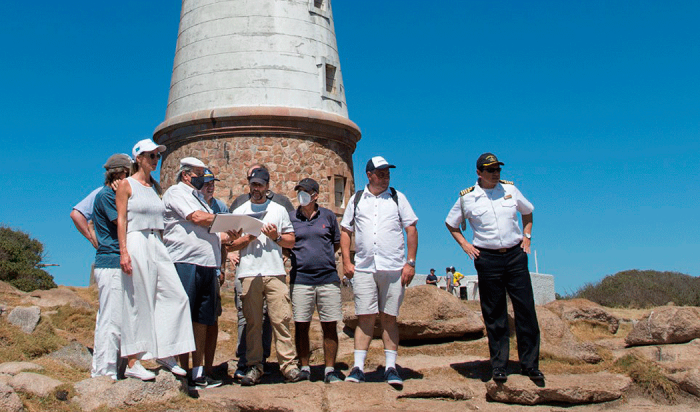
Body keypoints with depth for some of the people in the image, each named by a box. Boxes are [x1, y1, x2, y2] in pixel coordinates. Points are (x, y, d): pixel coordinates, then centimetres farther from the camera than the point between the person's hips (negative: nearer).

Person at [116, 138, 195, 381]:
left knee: (176, 295, -3)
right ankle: (132, 363, 4)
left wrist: (161, 246, 15)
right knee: (139, 303, -4)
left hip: (157, 245, 7)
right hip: (136, 244, -6)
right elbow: (121, 219, -6)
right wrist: (123, 251, -15)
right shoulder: (127, 185, 0)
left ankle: (165, 353, 7)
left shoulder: (156, 186, 17)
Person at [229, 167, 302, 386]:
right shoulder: (239, 212, 16)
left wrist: (276, 236, -5)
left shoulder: (279, 210, 16)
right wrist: (248, 238, -7)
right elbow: (231, 245, 10)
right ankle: (254, 366, 6)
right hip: (249, 274, 1)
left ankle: (288, 364, -2)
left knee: (281, 319, -6)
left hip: (275, 272, 0)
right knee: (252, 322, 0)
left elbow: (291, 242, 13)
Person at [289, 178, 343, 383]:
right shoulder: (290, 218, 8)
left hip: (328, 277, 0)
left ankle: (330, 370, 10)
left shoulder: (328, 216, 9)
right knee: (301, 326, 2)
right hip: (301, 279, 0)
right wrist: (296, 258, -1)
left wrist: (323, 258, 8)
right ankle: (304, 368, 14)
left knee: (330, 326, 2)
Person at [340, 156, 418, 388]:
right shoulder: (356, 199, 12)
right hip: (363, 268, 1)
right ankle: (358, 367, 2)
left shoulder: (397, 198, 9)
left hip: (393, 268, 0)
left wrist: (410, 262, -3)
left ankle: (390, 367, 9)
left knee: (389, 317, 3)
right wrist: (346, 262, 3)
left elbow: (411, 230, 6)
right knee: (365, 317, -2)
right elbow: (345, 231, 14)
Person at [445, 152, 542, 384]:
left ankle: (530, 365, 8)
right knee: (494, 315, 2)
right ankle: (499, 366, 11)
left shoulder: (510, 189, 7)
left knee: (526, 310, -1)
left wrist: (526, 236, 12)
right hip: (487, 259, -2)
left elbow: (527, 211, 24)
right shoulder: (467, 197, 1)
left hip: (515, 255, 2)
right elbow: (451, 223, 15)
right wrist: (464, 244, 3)